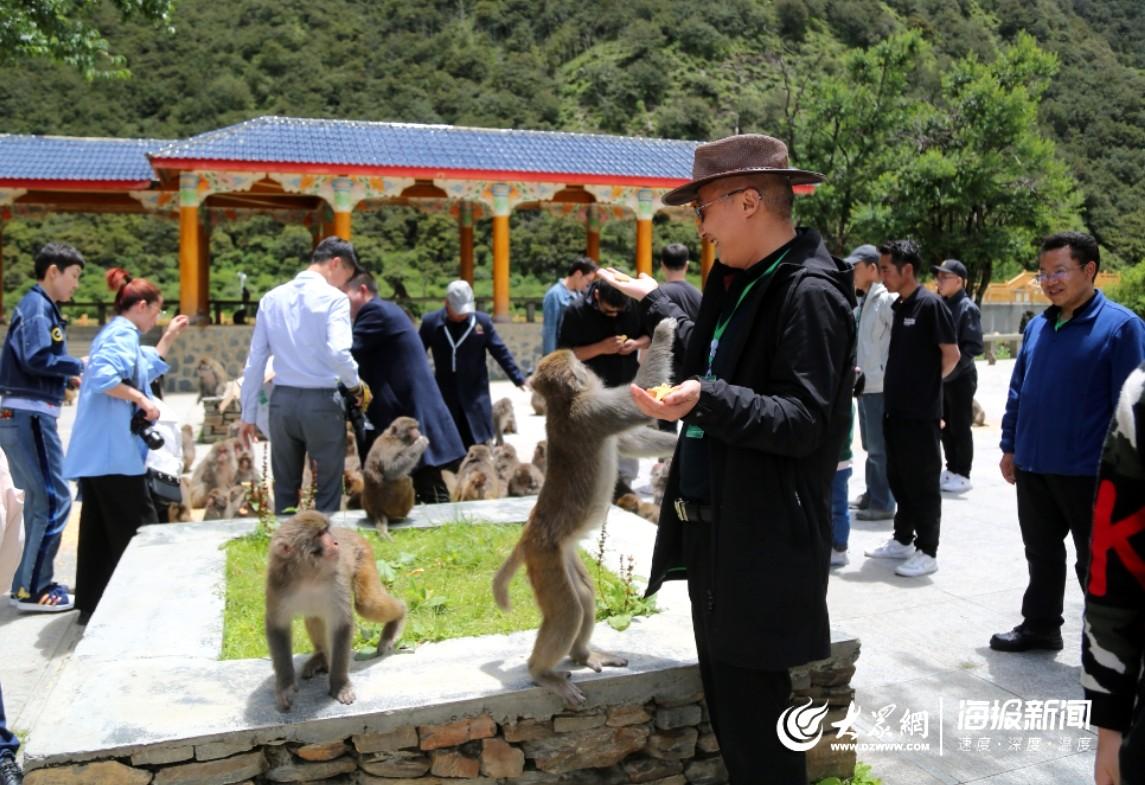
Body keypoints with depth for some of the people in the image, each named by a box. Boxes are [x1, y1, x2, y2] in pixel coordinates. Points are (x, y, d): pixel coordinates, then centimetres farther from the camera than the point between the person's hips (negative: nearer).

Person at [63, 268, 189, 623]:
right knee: (136, 527, -1)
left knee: (99, 528, 12)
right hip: (114, 450, -10)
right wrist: (142, 399, -19)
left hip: (96, 450, 10)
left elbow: (148, 367, 34)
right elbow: (104, 377, -28)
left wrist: (170, 336, 31)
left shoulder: (117, 333, 20)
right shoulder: (122, 335, -11)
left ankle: (91, 605, 17)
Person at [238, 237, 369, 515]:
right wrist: (356, 387, -5)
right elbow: (338, 353, -23)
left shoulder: (272, 298, 8)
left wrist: (248, 414, 12)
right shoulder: (333, 298, -8)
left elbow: (255, 361, 7)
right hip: (322, 402, -5)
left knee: (285, 489, 16)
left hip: (282, 401, 5)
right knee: (328, 488, 7)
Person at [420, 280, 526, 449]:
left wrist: (518, 378, -2)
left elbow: (501, 352, 0)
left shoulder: (483, 321, -6)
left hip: (475, 394, -1)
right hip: (444, 395, 1)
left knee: (479, 446, 1)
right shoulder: (430, 322, -6)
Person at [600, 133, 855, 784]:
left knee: (754, 720, 1)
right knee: (727, 707, 20)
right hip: (715, 531, 10)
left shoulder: (810, 292, -18)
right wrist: (653, 301, 35)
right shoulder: (740, 280, 12)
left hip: (764, 545, -10)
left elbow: (802, 421, -23)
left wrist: (704, 400, -36)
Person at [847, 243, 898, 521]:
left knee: (880, 447, -1)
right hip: (865, 384, 9)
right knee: (870, 445, 17)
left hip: (880, 385, -9)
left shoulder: (888, 300, -13)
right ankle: (872, 494, 28)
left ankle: (883, 503, 7)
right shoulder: (864, 301, 14)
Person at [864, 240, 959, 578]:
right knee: (898, 477, 16)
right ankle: (903, 540, 28)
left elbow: (951, 355, -11)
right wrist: (899, 382, 8)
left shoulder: (930, 304, -13)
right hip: (896, 408, 8)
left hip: (921, 412, -8)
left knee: (922, 483, 1)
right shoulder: (898, 305, 11)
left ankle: (927, 552, 11)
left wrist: (926, 384, 0)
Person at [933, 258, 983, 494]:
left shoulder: (967, 308, -12)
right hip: (941, 377, 7)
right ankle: (952, 468, 26)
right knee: (945, 426, 14)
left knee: (960, 427, 1)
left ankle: (962, 474, 9)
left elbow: (974, 346, -17)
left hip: (960, 377, -7)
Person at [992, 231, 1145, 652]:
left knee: (1095, 562, 8)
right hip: (1033, 467, 6)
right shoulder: (1037, 326, 8)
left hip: (1088, 471, -6)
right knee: (1041, 553, 18)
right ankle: (1040, 626, 33)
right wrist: (1010, 447, 12)